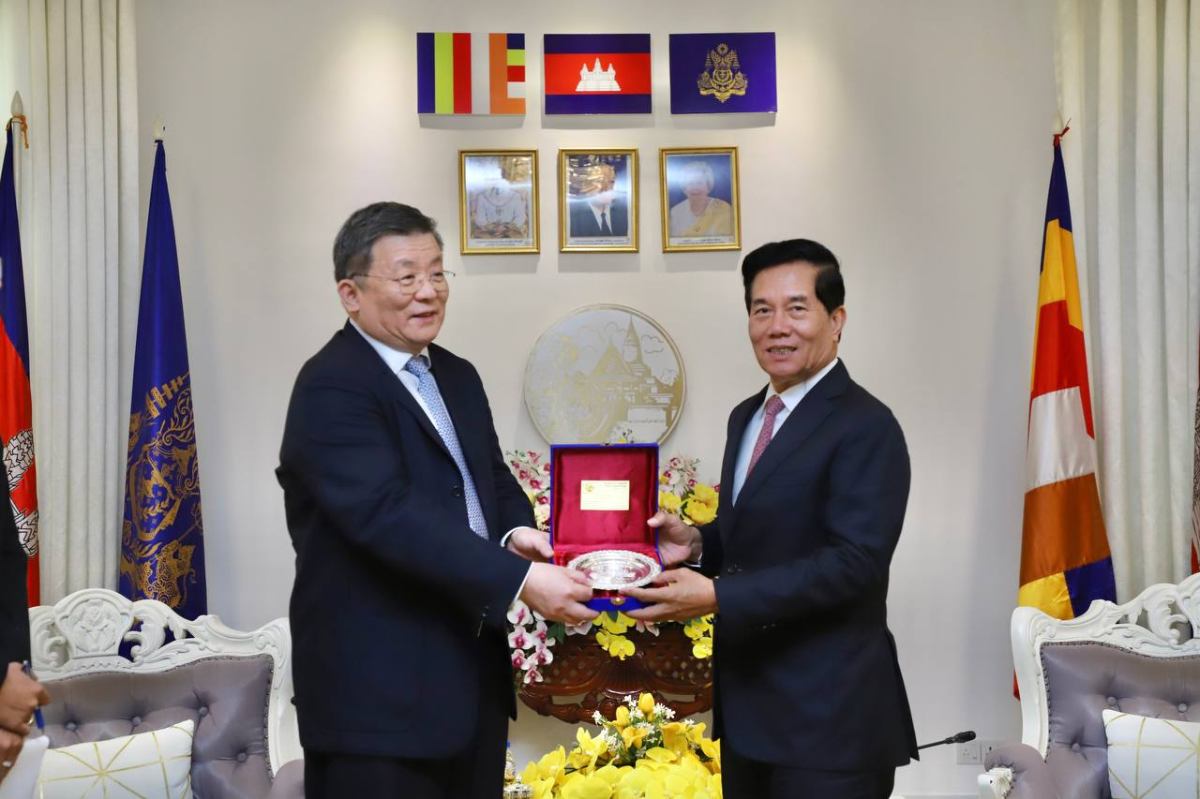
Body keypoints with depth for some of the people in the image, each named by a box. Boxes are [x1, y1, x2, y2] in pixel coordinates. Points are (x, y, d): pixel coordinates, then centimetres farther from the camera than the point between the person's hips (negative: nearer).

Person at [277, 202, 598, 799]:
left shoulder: (457, 377, 12)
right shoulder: (331, 388, -15)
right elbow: (388, 514, -26)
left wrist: (514, 533, -8)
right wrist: (518, 579, -30)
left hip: (474, 675, 8)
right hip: (377, 691, -8)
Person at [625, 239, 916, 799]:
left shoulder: (866, 428, -16)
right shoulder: (746, 417, 11)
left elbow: (853, 562, -24)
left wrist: (717, 596, -26)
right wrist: (697, 542, -2)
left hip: (828, 714, -8)